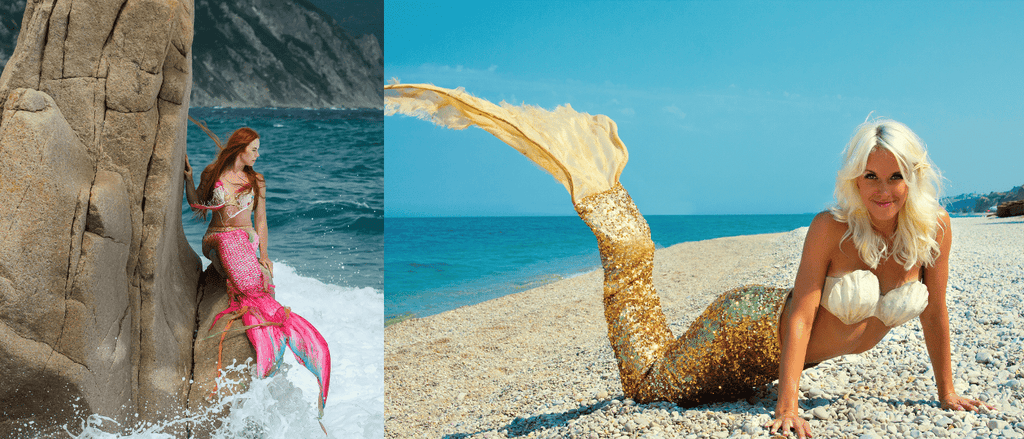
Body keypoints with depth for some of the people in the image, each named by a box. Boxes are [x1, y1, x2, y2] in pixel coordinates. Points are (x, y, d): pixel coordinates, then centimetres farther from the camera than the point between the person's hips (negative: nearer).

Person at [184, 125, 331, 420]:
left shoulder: (256, 181, 15)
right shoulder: (212, 174, 11)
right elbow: (196, 206, 20)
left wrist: (264, 254, 5)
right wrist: (188, 177, 10)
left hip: (247, 240, 2)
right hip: (217, 239, -2)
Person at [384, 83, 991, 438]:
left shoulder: (936, 229, -10)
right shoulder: (832, 228, -26)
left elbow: (936, 313, 2)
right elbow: (801, 315, -27)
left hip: (791, 352, 6)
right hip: (759, 324, -6)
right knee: (651, 385, 2)